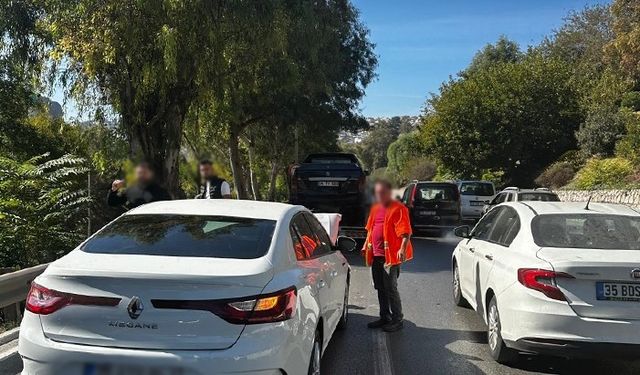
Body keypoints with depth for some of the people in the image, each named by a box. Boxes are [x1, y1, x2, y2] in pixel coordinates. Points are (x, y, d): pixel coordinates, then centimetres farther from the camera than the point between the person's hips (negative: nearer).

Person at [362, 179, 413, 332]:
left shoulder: (398, 209, -10)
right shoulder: (375, 208, 16)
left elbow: (405, 232, -17)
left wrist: (402, 249, -28)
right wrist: (366, 246, 21)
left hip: (390, 255, -8)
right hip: (376, 255, 8)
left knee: (390, 288, -4)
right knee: (380, 288, 14)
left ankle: (397, 320, 7)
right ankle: (384, 317, 26)